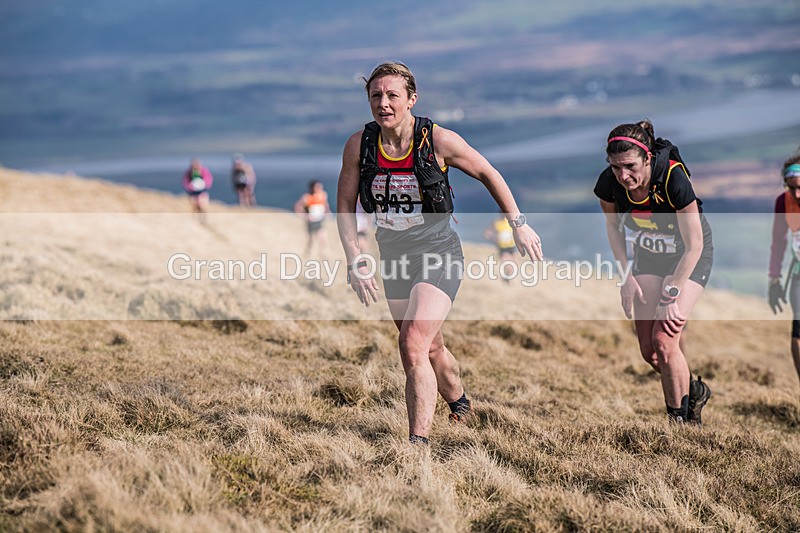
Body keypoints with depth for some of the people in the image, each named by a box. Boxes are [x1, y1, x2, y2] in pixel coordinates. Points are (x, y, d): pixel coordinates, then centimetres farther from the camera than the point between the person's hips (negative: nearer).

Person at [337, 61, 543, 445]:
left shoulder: (439, 141, -16)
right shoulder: (359, 145, -8)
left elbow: (488, 174, 0)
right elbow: (345, 207, 2)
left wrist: (518, 225, 3)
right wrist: (356, 262, -7)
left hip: (438, 254, -4)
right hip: (393, 256, 5)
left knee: (413, 345, -22)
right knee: (430, 348, 19)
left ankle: (418, 442, -19)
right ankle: (460, 403, 48)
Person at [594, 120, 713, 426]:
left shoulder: (673, 178, -34)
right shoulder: (609, 183, -22)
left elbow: (694, 244, -25)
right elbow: (613, 226, 1)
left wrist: (670, 295, -23)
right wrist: (626, 276, -4)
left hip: (690, 258, -4)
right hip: (648, 256, 5)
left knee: (664, 340, -18)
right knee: (649, 351, 0)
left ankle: (678, 420, -1)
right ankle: (695, 392, 27)